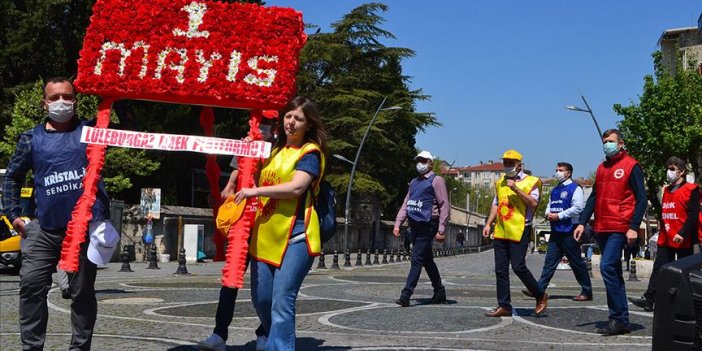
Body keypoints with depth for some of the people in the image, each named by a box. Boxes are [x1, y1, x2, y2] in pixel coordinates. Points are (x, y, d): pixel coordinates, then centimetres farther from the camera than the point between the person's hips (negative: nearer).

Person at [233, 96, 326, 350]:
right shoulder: (275, 151, 20)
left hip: (295, 235, -7)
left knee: (282, 301, -12)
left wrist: (255, 191, -15)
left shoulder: (310, 152, -2)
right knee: (261, 299, 10)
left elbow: (296, 187, -17)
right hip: (266, 236, 7)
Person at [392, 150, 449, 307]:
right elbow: (405, 204, 19)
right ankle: (440, 293, 25)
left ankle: (406, 295, -14)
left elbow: (444, 206, -9)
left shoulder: (436, 181, -5)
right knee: (427, 261, 14)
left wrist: (441, 230, -15)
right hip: (415, 226, 8)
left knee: (417, 260, -11)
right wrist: (397, 224, 7)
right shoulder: (414, 182, 18)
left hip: (427, 226, -8)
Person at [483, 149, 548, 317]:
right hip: (501, 232, 7)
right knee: (500, 270, 5)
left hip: (520, 231, -6)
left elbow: (533, 203, -16)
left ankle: (541, 296, 11)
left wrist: (516, 188, -20)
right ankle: (504, 306, 10)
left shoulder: (530, 181, -3)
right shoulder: (500, 182, 18)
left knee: (518, 267, -10)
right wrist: (488, 224, 12)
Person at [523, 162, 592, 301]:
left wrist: (558, 215, -16)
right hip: (556, 231, 7)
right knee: (550, 262, 3)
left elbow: (577, 208, -16)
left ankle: (587, 292, 10)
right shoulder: (555, 190, 18)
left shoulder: (574, 188, -6)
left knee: (576, 262, 0)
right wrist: (548, 214, 3)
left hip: (569, 231, -7)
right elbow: (549, 205, 26)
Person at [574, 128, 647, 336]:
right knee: (614, 272, 9)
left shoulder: (631, 166, -3)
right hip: (601, 229, 8)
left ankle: (618, 318, -10)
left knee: (607, 267, -17)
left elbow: (641, 199, -7)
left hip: (619, 228, -8)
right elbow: (593, 198, 20)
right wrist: (582, 223, 12)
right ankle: (622, 320, 14)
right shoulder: (602, 168, 17)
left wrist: (634, 227, -16)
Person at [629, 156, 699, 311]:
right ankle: (649, 300, -2)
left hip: (683, 240, -6)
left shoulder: (691, 190, -7)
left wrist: (682, 233, -22)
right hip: (666, 239, 7)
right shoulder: (666, 190, 16)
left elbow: (693, 215, -15)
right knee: (659, 268, 1)